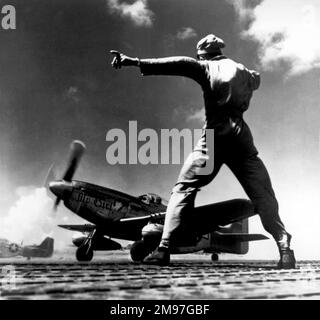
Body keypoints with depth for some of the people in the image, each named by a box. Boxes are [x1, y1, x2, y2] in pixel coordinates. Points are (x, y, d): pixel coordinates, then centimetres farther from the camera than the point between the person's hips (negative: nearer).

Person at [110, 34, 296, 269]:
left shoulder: (208, 68, 6)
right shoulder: (244, 71, 21)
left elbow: (180, 64, -8)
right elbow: (256, 79, 43)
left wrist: (136, 63, -17)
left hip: (214, 137, -3)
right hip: (242, 139, 4)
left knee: (184, 188, 3)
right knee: (262, 196, 9)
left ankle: (164, 248, -8)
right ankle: (284, 247, -6)